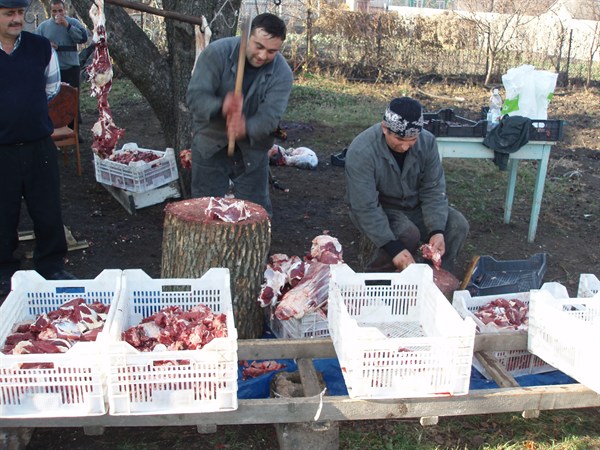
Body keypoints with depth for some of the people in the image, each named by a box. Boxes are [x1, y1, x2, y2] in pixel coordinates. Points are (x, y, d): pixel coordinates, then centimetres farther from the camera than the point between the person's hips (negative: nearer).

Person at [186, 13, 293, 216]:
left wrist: (246, 129, -45)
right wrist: (221, 107, -42)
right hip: (210, 146, 0)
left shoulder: (282, 73, -15)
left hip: (252, 150, 1)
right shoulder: (216, 52, -17)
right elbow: (195, 95, -21)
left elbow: (270, 116, -22)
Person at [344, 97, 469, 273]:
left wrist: (437, 231, -28)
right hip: (378, 210, -4)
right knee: (408, 235, -32)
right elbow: (365, 207, -31)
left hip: (415, 206, 5)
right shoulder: (361, 151, -29)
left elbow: (433, 190, -12)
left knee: (458, 225, -16)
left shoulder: (427, 142, -16)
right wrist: (393, 247, -39)